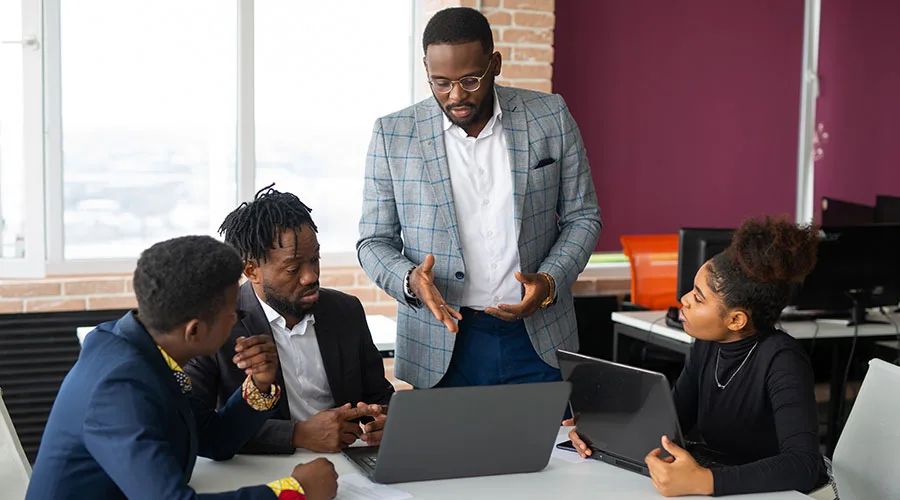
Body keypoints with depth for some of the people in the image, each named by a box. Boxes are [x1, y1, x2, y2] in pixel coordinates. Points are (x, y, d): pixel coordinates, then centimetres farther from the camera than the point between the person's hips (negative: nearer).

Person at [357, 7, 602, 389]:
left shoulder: (551, 118, -1)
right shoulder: (393, 134, -3)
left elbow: (582, 217, 6)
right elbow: (374, 242, 2)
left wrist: (549, 281, -11)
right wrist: (410, 280, -18)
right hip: (443, 346, 0)